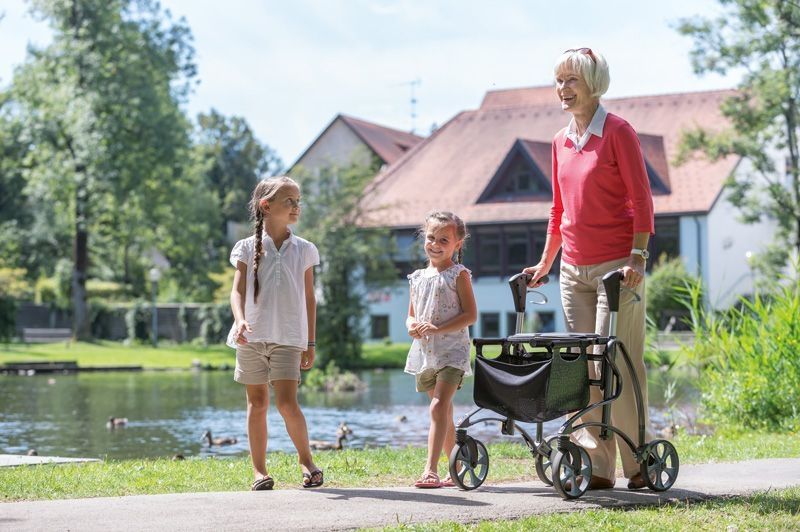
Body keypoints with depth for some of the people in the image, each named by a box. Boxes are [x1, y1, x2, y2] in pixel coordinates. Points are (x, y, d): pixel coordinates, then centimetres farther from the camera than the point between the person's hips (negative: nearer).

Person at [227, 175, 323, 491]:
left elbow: (309, 298, 11)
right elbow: (238, 291, -2)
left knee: (287, 403, -12)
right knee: (257, 403, 6)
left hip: (288, 338, 0)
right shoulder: (248, 248, 4)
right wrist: (240, 320, -22)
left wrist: (310, 343, 9)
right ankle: (259, 470, 13)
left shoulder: (303, 250, 8)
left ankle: (305, 458, 7)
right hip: (252, 336, 0)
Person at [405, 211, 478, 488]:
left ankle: (431, 470, -24)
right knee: (444, 413, 14)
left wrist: (437, 329, -19)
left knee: (439, 407, -19)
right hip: (425, 352, 7)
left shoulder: (459, 274, -3)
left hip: (452, 351, -7)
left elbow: (470, 314, -10)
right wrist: (412, 326, -5)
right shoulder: (418, 278, 14)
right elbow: (411, 315, 20)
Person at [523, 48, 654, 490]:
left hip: (616, 266, -6)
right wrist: (545, 262, 20)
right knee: (582, 367, 3)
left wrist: (637, 255, -17)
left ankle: (638, 462, 6)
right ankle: (596, 466, 7)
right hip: (573, 270, 6)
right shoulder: (561, 141, 14)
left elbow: (641, 198, -8)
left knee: (615, 364, -7)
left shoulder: (617, 132, -5)